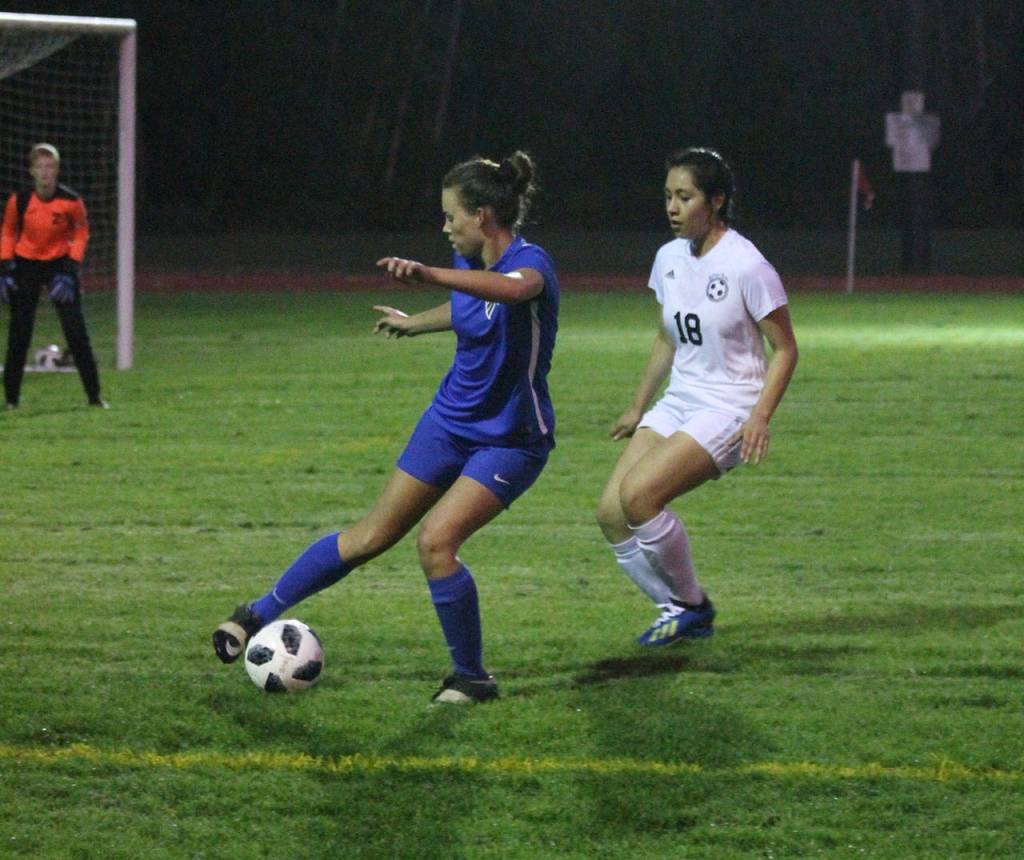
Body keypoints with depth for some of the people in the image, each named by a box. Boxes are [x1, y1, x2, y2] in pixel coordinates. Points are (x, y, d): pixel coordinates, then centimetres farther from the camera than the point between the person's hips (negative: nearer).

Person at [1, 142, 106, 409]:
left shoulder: (71, 201, -16)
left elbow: (80, 234, -1)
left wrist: (71, 270, -8)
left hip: (60, 263, -1)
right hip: (26, 265, 1)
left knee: (77, 332, -4)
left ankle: (94, 396, 4)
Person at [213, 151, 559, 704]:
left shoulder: (530, 262, -24)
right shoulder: (468, 265, 0)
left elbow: (514, 288, -50)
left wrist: (426, 275, -64)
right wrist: (414, 324, 44)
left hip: (510, 440, -7)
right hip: (451, 421, 7)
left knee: (436, 540, -21)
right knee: (372, 535, 9)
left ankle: (472, 677, -4)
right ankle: (259, 615, 20)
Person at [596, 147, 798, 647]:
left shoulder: (746, 267, -15)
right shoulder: (670, 258, 6)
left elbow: (784, 349, -9)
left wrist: (760, 415, -21)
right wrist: (638, 407, 23)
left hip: (728, 409, -7)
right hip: (677, 403, 7)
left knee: (638, 494, -25)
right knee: (610, 511, -8)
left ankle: (691, 605, -4)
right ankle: (676, 609, 8)